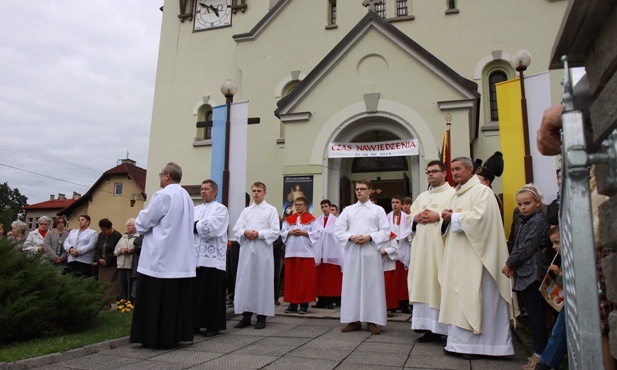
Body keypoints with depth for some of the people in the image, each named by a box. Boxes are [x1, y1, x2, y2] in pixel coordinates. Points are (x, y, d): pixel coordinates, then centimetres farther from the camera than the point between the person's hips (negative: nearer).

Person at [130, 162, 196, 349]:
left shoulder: (163, 195, -13)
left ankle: (157, 338, 5)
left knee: (156, 300, 0)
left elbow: (143, 222, -10)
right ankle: (176, 335, 17)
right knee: (176, 298, 11)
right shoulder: (187, 197, 12)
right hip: (182, 259, 8)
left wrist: (137, 224, 13)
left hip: (161, 257, -8)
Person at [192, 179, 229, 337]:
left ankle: (213, 326, 6)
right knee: (195, 291, 6)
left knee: (211, 293, -2)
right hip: (195, 257, 5)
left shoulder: (220, 209, 2)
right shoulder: (196, 209, 20)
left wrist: (195, 225, -5)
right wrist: (200, 225, -10)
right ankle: (196, 323, 16)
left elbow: (212, 227, -13)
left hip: (212, 258, -5)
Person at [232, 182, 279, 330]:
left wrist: (258, 234, -14)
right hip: (246, 249, 4)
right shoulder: (246, 211, 16)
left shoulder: (271, 210, 4)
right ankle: (246, 315, 12)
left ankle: (261, 316, 8)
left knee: (262, 280, 0)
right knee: (245, 280, 3)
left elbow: (275, 231, -5)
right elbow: (236, 229, 8)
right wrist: (245, 232, -12)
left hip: (263, 250, -4)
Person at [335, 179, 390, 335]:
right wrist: (351, 237, -10)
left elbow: (385, 232, 1)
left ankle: (372, 320, 6)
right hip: (352, 251, 2)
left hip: (371, 252, -2)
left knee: (372, 285, -1)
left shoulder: (378, 210, 8)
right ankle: (353, 319, 9)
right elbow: (339, 231, 7)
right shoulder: (348, 210, 13)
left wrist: (369, 237, -14)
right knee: (352, 285, 2)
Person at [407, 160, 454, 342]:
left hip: (441, 247, -6)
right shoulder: (422, 197, 23)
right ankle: (430, 327, 9)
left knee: (441, 285, -8)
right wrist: (416, 217, 0)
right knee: (424, 285, 4)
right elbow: (409, 216, 21)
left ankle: (445, 327, -1)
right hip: (422, 247, 6)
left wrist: (438, 217, -17)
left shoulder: (453, 194, 2)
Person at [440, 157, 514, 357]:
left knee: (472, 295, -7)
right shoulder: (457, 195, 20)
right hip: (457, 255, 8)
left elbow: (479, 217, -19)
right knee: (458, 295, 6)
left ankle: (474, 343, 1)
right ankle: (459, 341, 11)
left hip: (474, 254, -8)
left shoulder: (482, 191, -6)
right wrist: (447, 217, 2)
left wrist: (454, 217, -9)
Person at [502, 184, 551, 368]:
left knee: (536, 312, -5)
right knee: (531, 312, 12)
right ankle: (539, 350, 19)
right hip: (525, 272, 9)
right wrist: (512, 265, 2)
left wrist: (509, 264, -8)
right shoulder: (526, 220, 17)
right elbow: (518, 246, 17)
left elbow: (527, 247, -15)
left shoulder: (539, 219, -10)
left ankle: (540, 353, 1)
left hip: (533, 271, -9)